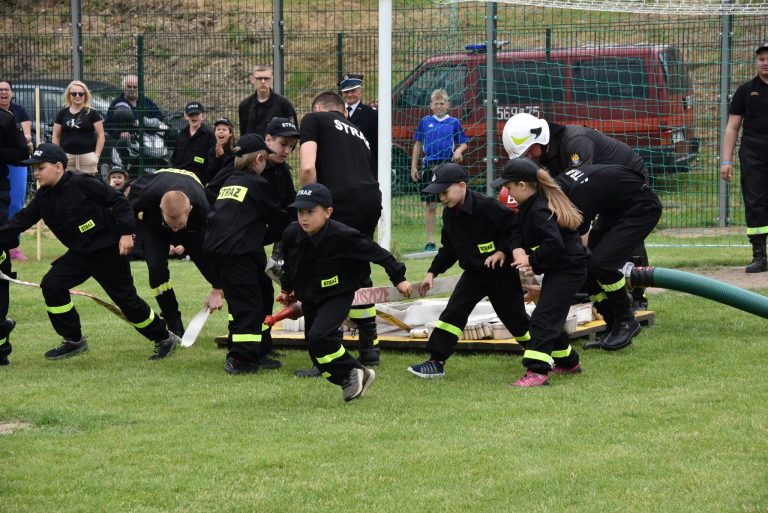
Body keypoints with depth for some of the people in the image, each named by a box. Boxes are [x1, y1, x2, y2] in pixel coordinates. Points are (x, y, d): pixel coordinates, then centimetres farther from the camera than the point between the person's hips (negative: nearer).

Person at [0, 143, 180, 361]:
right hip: (80, 253, 7)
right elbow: (20, 221, 4)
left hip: (109, 251, -7)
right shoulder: (43, 198, 3)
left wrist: (125, 232, -20)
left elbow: (118, 201, -16)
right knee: (51, 285, -4)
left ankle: (164, 338, 13)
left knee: (126, 298, -4)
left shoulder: (82, 184, -18)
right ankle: (73, 341, 8)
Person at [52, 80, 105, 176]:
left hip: (87, 156, -2)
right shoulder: (62, 113, 10)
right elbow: (56, 136, 14)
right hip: (66, 157, 2)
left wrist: (97, 155, -7)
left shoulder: (92, 113, 3)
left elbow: (101, 135, 1)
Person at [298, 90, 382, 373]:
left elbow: (307, 168, -2)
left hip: (341, 201, -7)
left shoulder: (314, 119, 14)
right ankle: (369, 349, 30)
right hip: (373, 199, 7)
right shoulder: (357, 133, 33)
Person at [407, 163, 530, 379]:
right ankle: (436, 362, -7)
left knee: (514, 317, 5)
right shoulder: (449, 214, 1)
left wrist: (504, 251, -24)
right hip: (473, 273, 6)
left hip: (501, 272, -6)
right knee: (453, 313, -6)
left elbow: (515, 227, -17)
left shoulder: (487, 206, -22)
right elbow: (448, 248, 13)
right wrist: (433, 272, 9)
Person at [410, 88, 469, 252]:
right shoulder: (425, 121, 8)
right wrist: (414, 167, 7)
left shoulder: (454, 122, 6)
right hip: (430, 166, 1)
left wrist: (459, 150, -13)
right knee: (431, 206, 3)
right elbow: (418, 145, 12)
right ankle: (430, 241, 6)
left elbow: (463, 144, 10)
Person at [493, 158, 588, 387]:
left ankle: (537, 372, -20)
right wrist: (518, 250, -9)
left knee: (543, 318, -15)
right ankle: (568, 362, 36)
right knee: (551, 317, 21)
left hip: (568, 269, -11)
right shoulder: (529, 206, 9)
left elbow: (554, 243, -31)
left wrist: (532, 261, -20)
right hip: (558, 269, 11)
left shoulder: (540, 210, -23)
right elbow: (519, 233, 13)